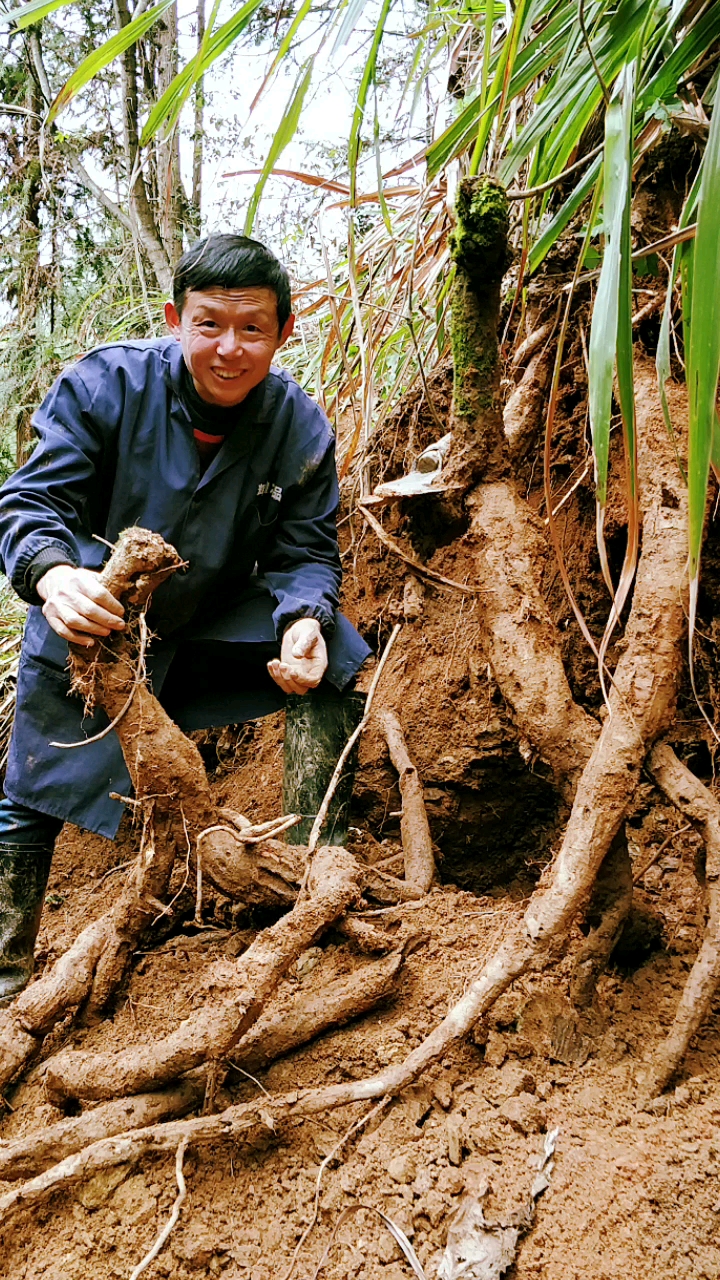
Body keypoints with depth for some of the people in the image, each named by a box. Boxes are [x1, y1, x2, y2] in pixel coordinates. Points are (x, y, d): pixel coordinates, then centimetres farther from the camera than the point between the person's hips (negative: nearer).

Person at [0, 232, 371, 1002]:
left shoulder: (301, 428, -13)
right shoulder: (104, 386, -20)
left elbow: (305, 552, -10)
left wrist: (304, 620, -35)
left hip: (218, 624, 2)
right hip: (89, 624, -1)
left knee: (324, 656, -20)